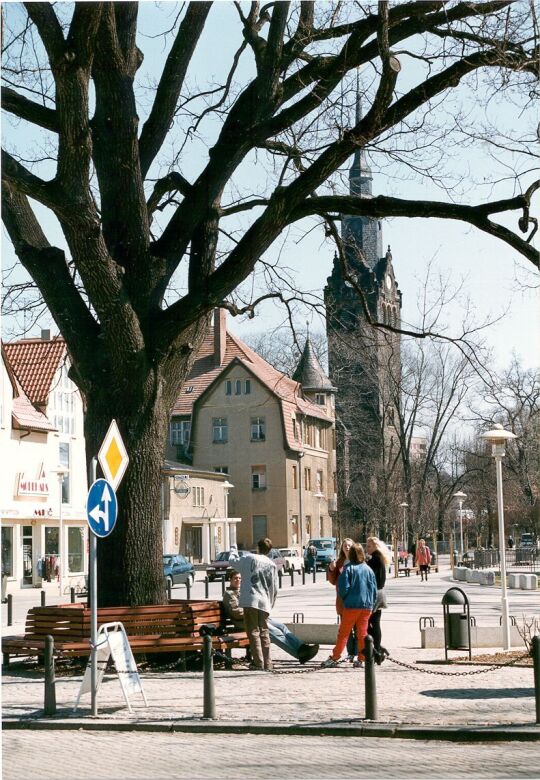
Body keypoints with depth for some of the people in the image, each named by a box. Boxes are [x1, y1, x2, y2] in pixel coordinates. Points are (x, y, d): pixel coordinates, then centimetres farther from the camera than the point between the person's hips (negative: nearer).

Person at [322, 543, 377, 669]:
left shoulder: (348, 568, -9)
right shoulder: (368, 569, 3)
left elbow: (343, 588, -11)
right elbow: (374, 589, 6)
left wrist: (343, 598, 9)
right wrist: (372, 604, 15)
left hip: (351, 606, -4)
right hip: (367, 606, 4)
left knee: (343, 633, 3)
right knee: (362, 633, 9)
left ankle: (335, 658, 4)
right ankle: (361, 659, 8)